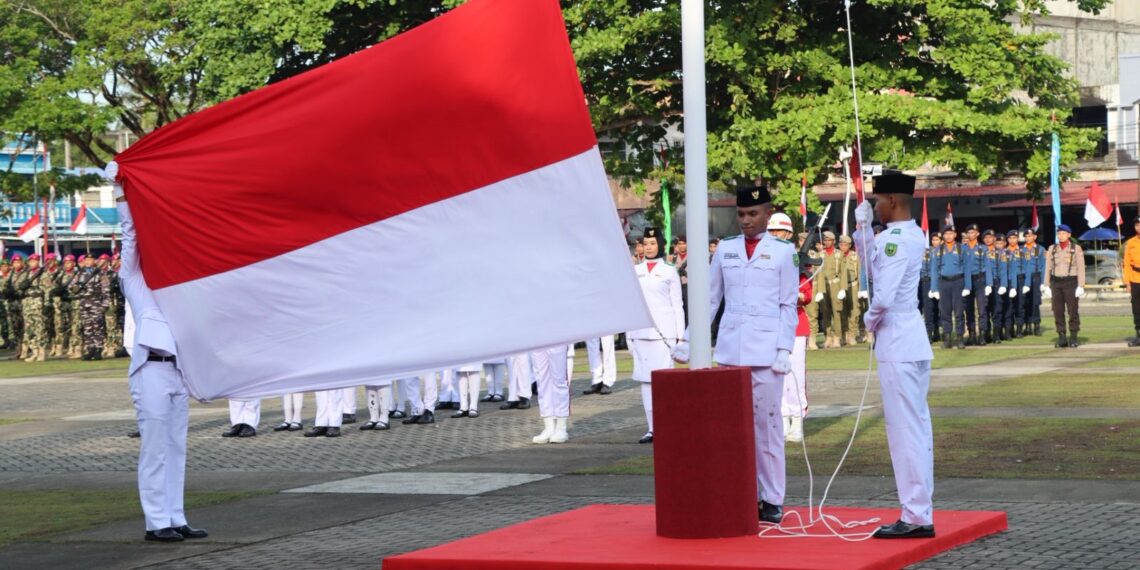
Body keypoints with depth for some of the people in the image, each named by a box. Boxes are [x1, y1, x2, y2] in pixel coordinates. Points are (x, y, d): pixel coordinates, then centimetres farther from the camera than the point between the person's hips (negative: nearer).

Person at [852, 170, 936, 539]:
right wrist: (862, 229, 18)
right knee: (916, 429, 12)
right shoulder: (913, 236, 13)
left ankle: (916, 517, -4)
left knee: (906, 432, -6)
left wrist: (870, 319, -4)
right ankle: (920, 512, 18)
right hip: (912, 344, 10)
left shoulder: (895, 239, -18)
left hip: (897, 348, -10)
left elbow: (884, 296, -24)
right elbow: (873, 270, 26)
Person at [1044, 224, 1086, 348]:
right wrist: (1047, 285, 4)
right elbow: (1048, 268, 10)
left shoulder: (1076, 248, 0)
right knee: (1058, 311, 2)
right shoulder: (1052, 248, 10)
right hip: (1056, 282, 3)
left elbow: (1080, 268, -3)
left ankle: (1073, 338, 4)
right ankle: (1062, 338, 8)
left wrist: (1081, 286, -10)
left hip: (1071, 282, -3)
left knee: (1073, 311, -2)